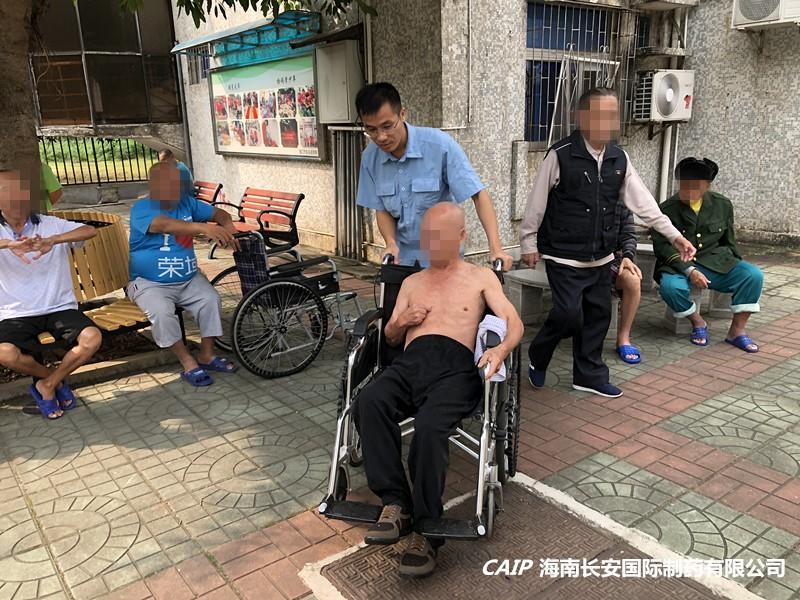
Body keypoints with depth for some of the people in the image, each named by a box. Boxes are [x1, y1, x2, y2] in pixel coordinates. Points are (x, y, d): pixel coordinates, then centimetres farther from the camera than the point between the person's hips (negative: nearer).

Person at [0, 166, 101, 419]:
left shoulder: (51, 225, 1)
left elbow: (90, 231, -16)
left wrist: (52, 241, -31)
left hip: (59, 307, 0)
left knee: (92, 337, -26)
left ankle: (47, 384, -1)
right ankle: (55, 378, 4)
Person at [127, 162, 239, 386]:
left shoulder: (187, 203, 5)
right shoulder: (142, 208, -13)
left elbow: (220, 214, 6)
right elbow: (165, 225, -33)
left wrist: (227, 228, -21)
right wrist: (203, 227, -51)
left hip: (189, 279, 5)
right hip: (150, 283, -4)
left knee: (211, 299, -20)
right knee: (162, 312, -31)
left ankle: (207, 355, -6)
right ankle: (188, 362, -16)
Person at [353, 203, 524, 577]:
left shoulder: (481, 277, 20)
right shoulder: (412, 283, 30)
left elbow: (514, 324, 6)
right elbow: (391, 338, 31)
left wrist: (502, 349, -17)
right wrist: (401, 321, 6)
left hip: (455, 365, -3)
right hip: (411, 361, 4)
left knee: (430, 426, -35)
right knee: (368, 403, -31)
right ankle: (395, 503, -26)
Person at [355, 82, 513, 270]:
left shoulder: (440, 145, -18)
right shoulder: (370, 158, -4)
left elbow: (478, 195, -18)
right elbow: (381, 209, 5)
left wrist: (495, 247, -27)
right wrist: (391, 243, -14)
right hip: (402, 257, 4)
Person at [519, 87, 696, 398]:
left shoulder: (619, 158, 4)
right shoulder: (560, 155, -13)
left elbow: (641, 200, 6)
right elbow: (537, 203, -8)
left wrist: (673, 235, 3)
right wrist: (528, 243, -6)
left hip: (601, 257, 6)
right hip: (564, 256, -6)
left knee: (598, 315, 11)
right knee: (569, 314, -10)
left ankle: (589, 374, 27)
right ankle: (537, 358, 18)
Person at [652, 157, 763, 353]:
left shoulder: (722, 205, 7)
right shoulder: (667, 209, -4)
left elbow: (728, 241, 17)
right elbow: (661, 246, -9)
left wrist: (737, 269, 4)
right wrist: (689, 270, -21)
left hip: (716, 263, 3)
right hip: (679, 265, -3)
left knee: (753, 275, -21)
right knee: (670, 286, -35)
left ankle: (737, 331, -7)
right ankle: (698, 322, -4)